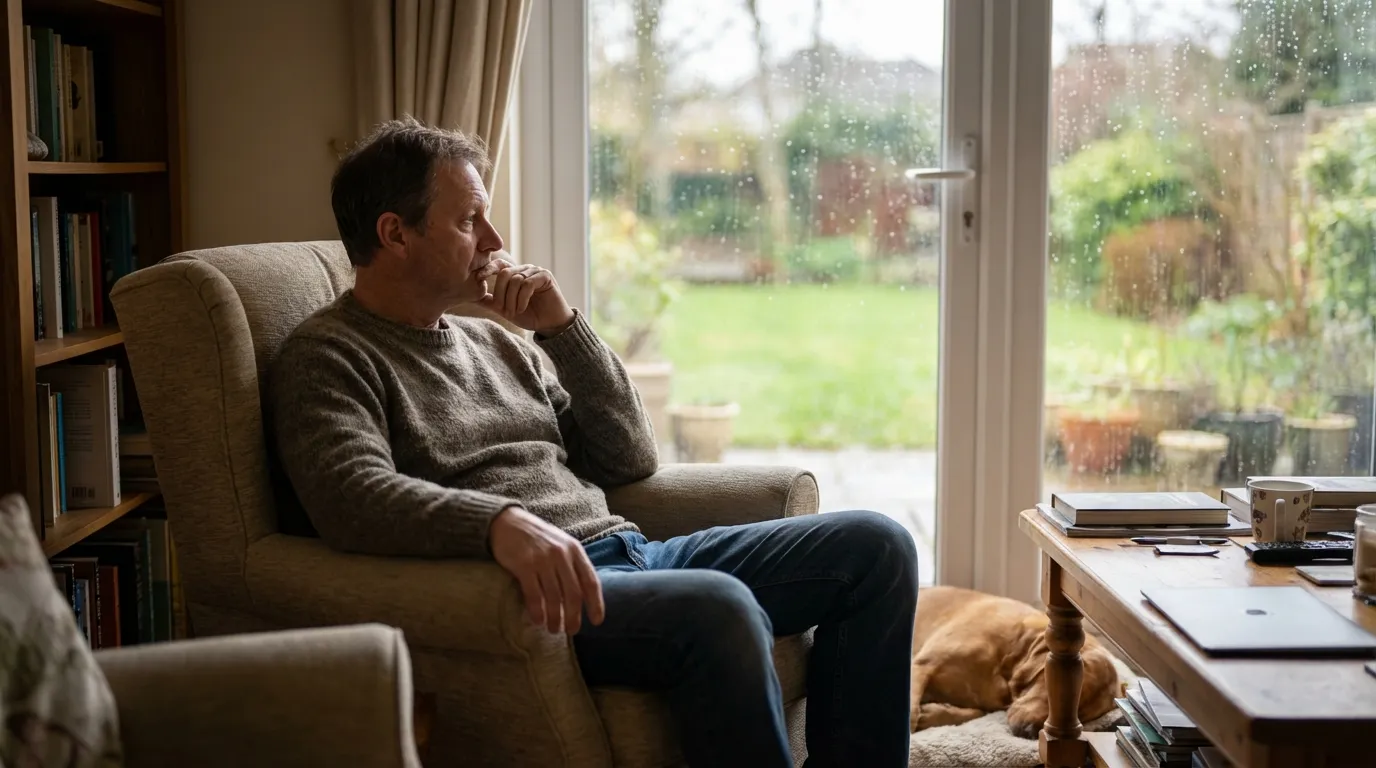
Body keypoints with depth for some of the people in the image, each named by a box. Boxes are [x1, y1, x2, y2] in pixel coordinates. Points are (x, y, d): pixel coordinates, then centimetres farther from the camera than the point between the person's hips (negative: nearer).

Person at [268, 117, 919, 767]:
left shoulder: (492, 341, 23)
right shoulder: (327, 358, 1)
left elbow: (630, 459, 20)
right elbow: (352, 496, -20)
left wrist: (562, 328, 9)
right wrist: (501, 521, -37)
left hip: (626, 553, 8)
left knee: (874, 546, -3)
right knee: (717, 609, -36)